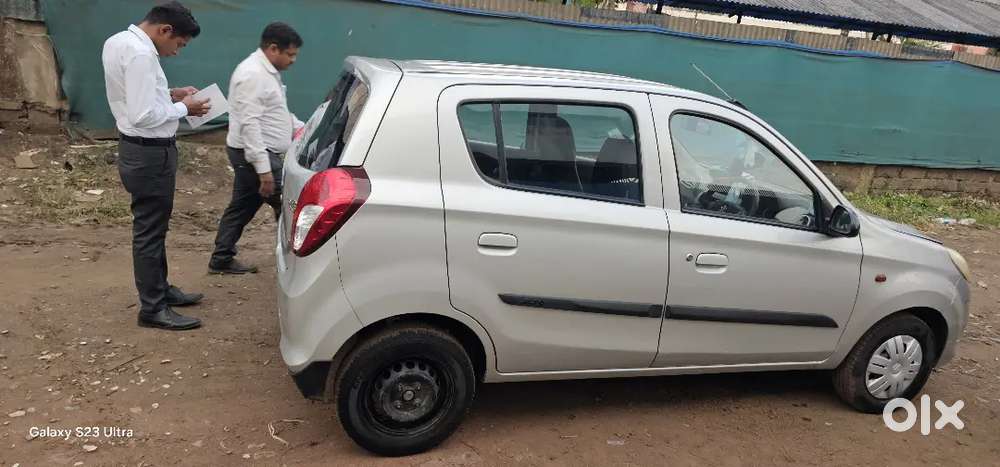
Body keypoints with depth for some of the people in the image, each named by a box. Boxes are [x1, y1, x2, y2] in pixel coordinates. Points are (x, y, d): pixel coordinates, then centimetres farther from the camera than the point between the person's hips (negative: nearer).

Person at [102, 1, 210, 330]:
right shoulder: (140, 53, -23)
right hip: (149, 153, -10)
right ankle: (153, 309, 9)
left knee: (152, 226, 20)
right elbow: (144, 115, -27)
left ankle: (159, 290, 34)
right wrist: (183, 108, -13)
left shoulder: (120, 41, 9)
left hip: (139, 148, 10)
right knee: (149, 230, -1)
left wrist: (170, 94, 8)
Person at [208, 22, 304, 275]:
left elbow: (277, 111, 27)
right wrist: (263, 168, -29)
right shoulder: (253, 74, -19)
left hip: (260, 153, 10)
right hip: (254, 154, -10)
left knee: (242, 206, 15)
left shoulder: (267, 71, 14)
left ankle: (221, 259, 25)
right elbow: (249, 123, -26)